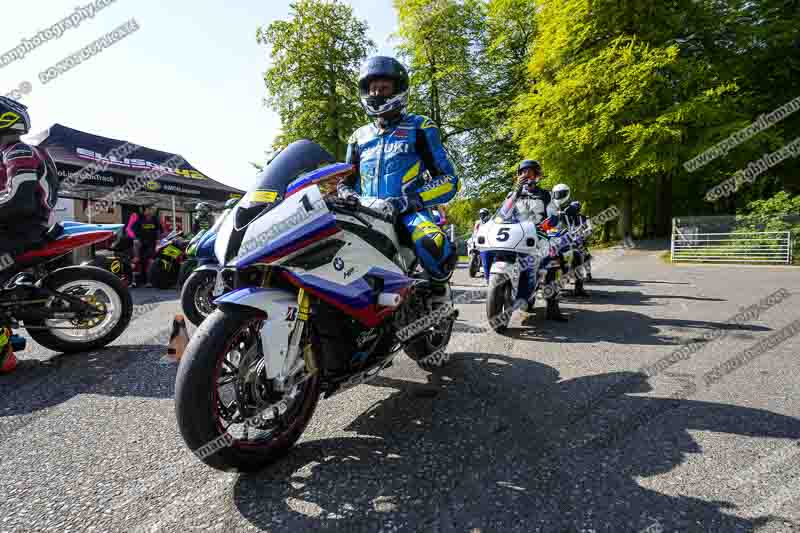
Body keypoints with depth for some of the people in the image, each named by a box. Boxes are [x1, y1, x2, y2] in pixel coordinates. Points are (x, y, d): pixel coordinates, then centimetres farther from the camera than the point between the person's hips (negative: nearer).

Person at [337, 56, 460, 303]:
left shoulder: (419, 128, 7)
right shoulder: (359, 137, 22)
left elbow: (449, 180, 0)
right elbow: (347, 181, 29)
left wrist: (411, 200, -16)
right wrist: (346, 193, 2)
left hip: (410, 214, -4)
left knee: (430, 242, -37)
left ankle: (439, 283, -6)